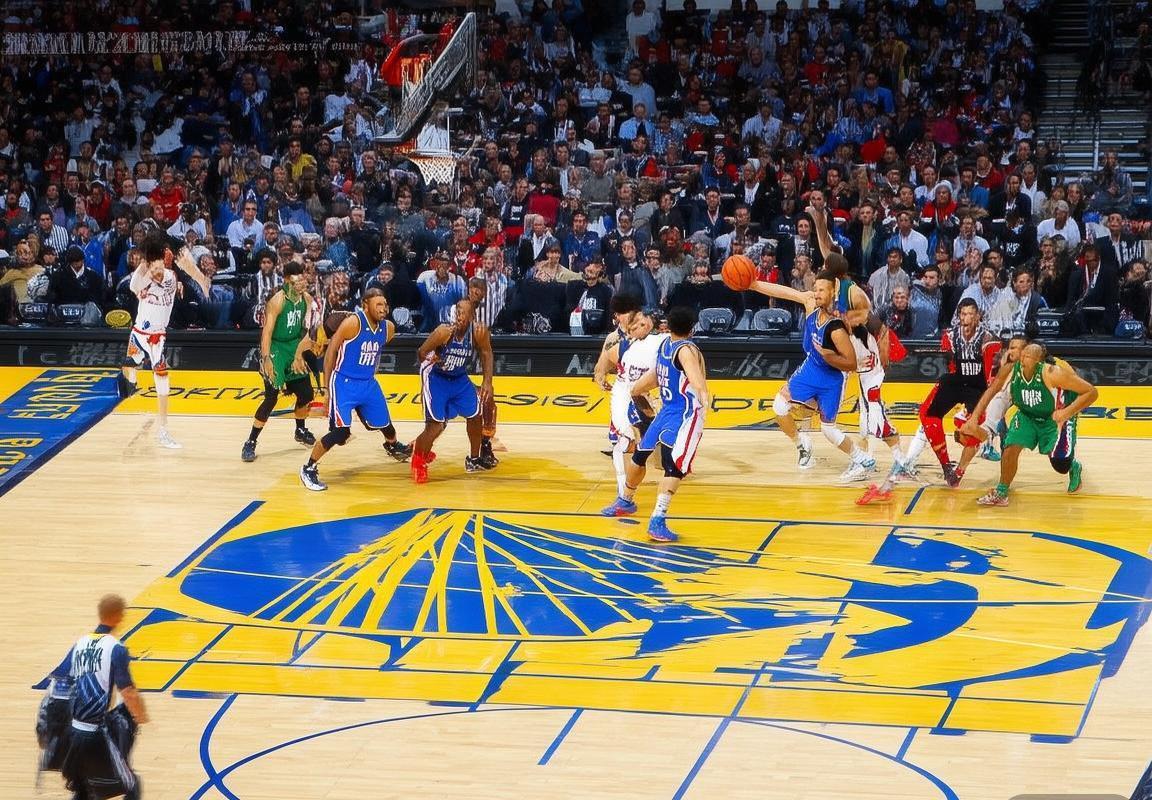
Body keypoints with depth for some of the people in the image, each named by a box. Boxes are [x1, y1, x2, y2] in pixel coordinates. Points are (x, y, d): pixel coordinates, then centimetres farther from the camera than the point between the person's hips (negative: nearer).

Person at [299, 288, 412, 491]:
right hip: (344, 383, -7)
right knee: (341, 432, -18)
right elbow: (331, 350, -13)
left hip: (368, 384, 7)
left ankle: (393, 446, 57)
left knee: (384, 422, 22)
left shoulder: (388, 328, -3)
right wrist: (328, 388, -12)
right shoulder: (352, 323, -21)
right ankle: (308, 469, -6)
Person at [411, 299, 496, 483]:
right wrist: (428, 359, -36)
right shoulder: (444, 331, -32)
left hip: (459, 378, 5)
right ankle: (418, 460, 9)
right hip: (436, 377, -5)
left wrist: (487, 381, -6)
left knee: (475, 415, 11)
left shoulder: (479, 332, -21)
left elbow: (486, 353, -3)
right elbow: (421, 353, -19)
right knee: (436, 425, -14)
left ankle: (474, 459, 33)